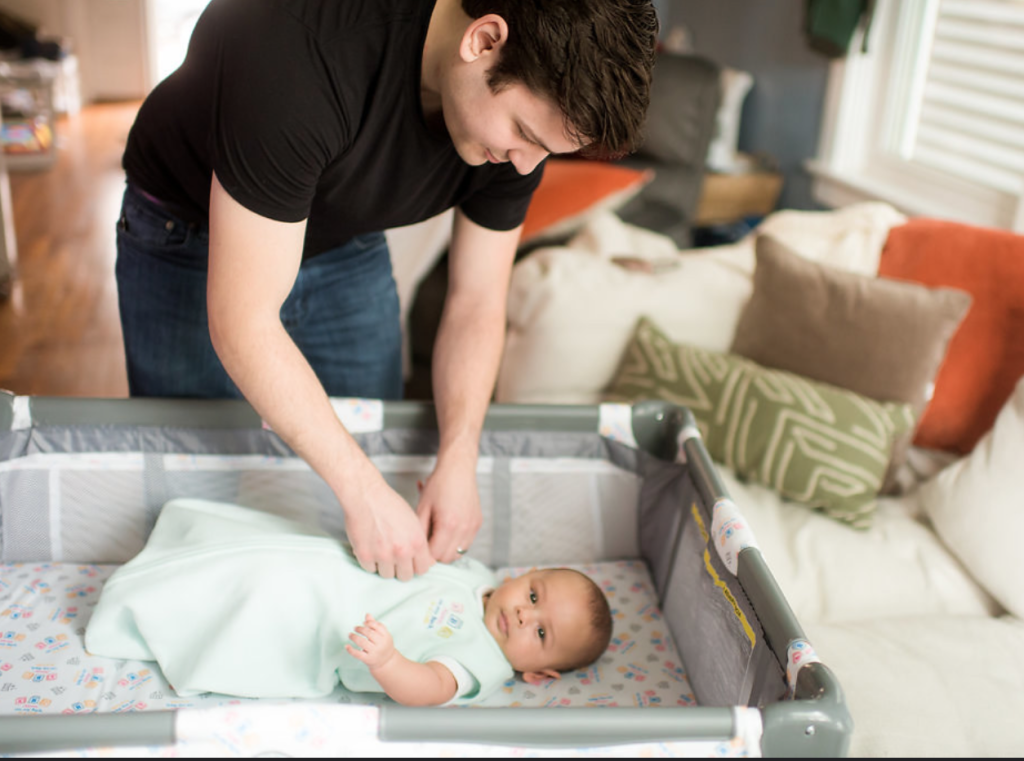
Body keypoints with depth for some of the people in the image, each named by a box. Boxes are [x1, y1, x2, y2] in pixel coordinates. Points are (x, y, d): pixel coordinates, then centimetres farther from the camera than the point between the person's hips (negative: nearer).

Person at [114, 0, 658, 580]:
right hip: (190, 243, -4)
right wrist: (365, 494, -37)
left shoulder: (525, 106, -22)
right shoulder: (299, 51, -42)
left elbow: (476, 303, -11)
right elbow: (241, 325, -38)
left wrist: (457, 462, -24)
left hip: (345, 245, 5)